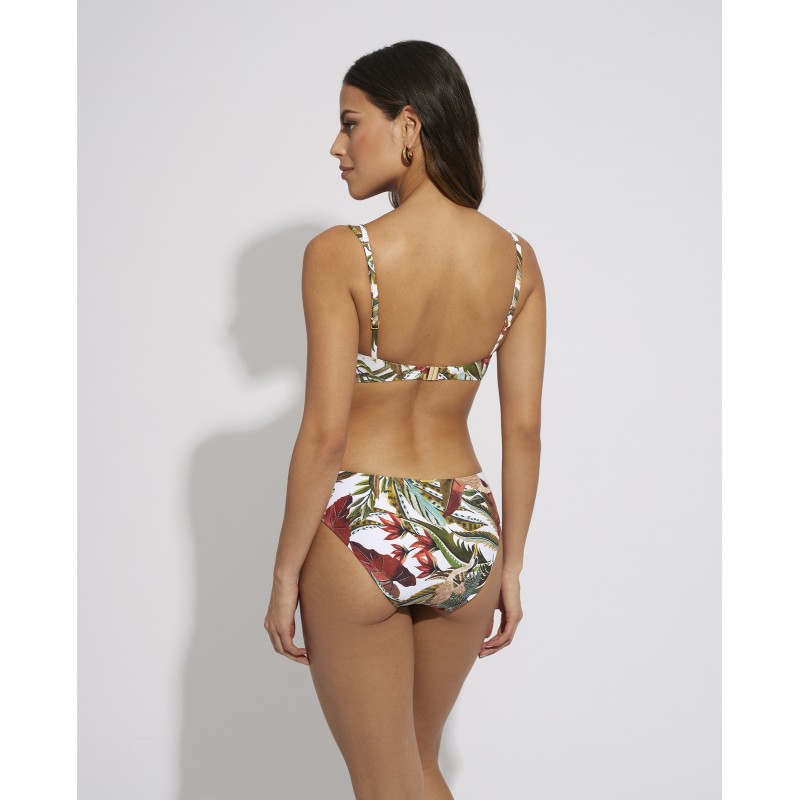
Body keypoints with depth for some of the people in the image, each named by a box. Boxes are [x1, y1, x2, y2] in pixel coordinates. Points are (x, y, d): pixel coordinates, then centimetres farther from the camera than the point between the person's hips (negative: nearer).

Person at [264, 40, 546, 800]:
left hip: (360, 538, -4)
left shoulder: (340, 254, -16)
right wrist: (510, 565, 11)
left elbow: (324, 433, -16)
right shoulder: (516, 259, -2)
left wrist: (285, 574, -5)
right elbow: (524, 430, 1)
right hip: (468, 536, 5)